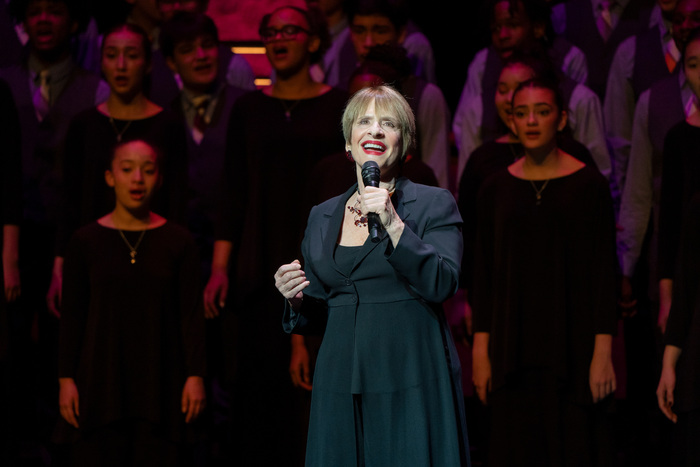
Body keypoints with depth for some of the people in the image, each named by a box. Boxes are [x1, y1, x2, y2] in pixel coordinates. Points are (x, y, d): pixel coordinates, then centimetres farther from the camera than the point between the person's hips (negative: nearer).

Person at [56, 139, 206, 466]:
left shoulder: (178, 242, 3)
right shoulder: (86, 242, 3)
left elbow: (191, 314, 2)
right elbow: (72, 316, 4)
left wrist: (195, 375, -4)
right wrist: (66, 378, -1)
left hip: (160, 382, 0)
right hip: (100, 382, 0)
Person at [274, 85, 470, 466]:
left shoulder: (434, 204, 2)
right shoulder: (322, 217, 15)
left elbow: (442, 284, -13)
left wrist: (393, 224, -19)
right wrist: (297, 299, -2)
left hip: (410, 387, -4)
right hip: (341, 388, 4)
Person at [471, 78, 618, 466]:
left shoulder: (589, 184, -1)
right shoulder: (496, 188, 7)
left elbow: (604, 273, -3)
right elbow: (484, 275, 8)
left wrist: (603, 350, -10)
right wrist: (480, 350, 2)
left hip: (572, 343, -3)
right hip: (515, 344, 3)